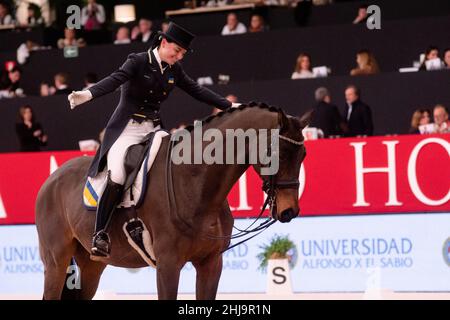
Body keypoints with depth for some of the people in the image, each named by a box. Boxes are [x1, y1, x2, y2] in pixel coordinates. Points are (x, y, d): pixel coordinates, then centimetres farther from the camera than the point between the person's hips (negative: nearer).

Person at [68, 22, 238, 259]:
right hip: (127, 127, -7)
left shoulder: (174, 70, 10)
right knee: (117, 176, -26)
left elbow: (197, 91, 19)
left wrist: (229, 106, 19)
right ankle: (100, 234, -21)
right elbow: (115, 79, -23)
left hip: (154, 129, 7)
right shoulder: (139, 61, -8)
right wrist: (89, 94, -41)